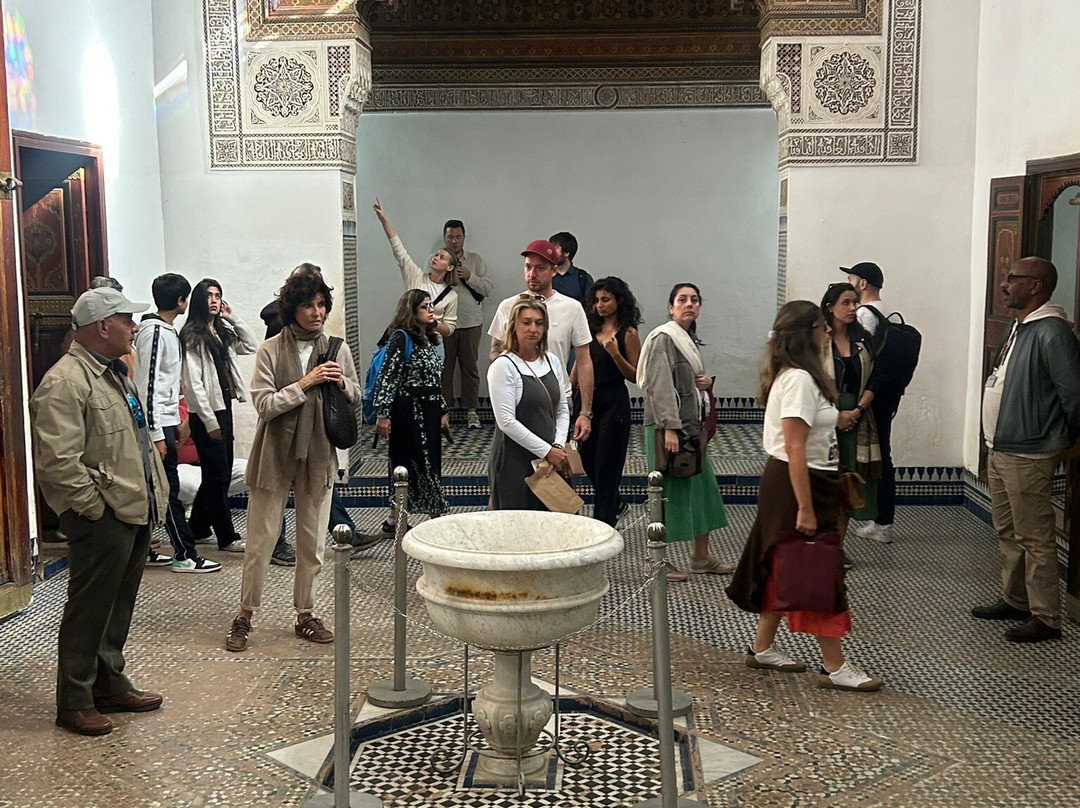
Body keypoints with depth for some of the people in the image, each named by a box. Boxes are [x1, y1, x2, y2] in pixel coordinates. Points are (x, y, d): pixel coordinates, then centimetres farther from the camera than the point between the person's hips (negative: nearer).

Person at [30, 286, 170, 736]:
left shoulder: (115, 371, 16)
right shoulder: (65, 383, -17)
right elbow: (58, 462, -24)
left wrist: (156, 493, 16)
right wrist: (96, 509, -18)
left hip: (135, 514, 9)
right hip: (102, 521, -9)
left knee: (119, 607, 19)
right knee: (89, 611, 2)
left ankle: (110, 686, 32)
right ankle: (74, 702, 15)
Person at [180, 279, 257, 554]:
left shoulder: (223, 332, 13)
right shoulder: (192, 335, -11)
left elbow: (252, 346, 12)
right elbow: (193, 382, -15)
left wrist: (233, 318, 5)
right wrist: (210, 421, -18)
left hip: (224, 407, 9)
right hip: (205, 413, -8)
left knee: (219, 473, 14)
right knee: (218, 474, -2)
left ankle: (197, 527, 27)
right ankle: (227, 537, 5)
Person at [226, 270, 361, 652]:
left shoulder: (337, 349, 2)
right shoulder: (270, 350, -8)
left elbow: (356, 395, 12)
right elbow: (263, 404, -15)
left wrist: (341, 382, -9)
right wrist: (305, 384, -20)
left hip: (318, 456, 3)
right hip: (275, 456, -3)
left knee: (312, 543, 12)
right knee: (260, 541, 5)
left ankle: (305, 615, 26)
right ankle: (245, 615, 21)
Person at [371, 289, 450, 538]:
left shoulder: (430, 339, 15)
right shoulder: (401, 338, -10)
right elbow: (387, 377, -16)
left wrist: (442, 410, 22)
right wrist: (383, 413, -21)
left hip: (429, 410, 9)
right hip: (409, 410, -9)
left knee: (430, 465, 9)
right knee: (408, 464, -3)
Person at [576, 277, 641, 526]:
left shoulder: (628, 333, -7)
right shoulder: (592, 329, 8)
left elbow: (635, 376, -7)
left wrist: (615, 354, -21)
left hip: (614, 401, -6)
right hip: (588, 398, 6)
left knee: (606, 462, -1)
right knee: (587, 457, 12)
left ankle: (603, 522, 8)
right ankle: (614, 505, 34)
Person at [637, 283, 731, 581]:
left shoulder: (690, 339, 18)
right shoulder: (663, 338, -10)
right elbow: (660, 386, -19)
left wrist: (706, 382, 8)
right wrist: (669, 427, -25)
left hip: (691, 425, 10)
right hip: (667, 426, -10)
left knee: (703, 487, 12)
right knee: (668, 491, -6)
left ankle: (701, 557, 23)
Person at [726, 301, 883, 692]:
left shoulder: (794, 376, 12)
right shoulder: (799, 380, -19)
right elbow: (795, 448, -24)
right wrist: (806, 509, -24)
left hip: (797, 484, 10)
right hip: (797, 485, -10)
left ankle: (762, 649, 26)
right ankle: (834, 667, 4)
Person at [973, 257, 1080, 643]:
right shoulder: (1018, 327, 12)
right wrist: (997, 443, 17)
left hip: (1027, 456, -10)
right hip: (1000, 450, 10)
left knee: (1034, 538, -2)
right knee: (1008, 531, 19)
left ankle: (1045, 618, 7)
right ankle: (1014, 600, 32)